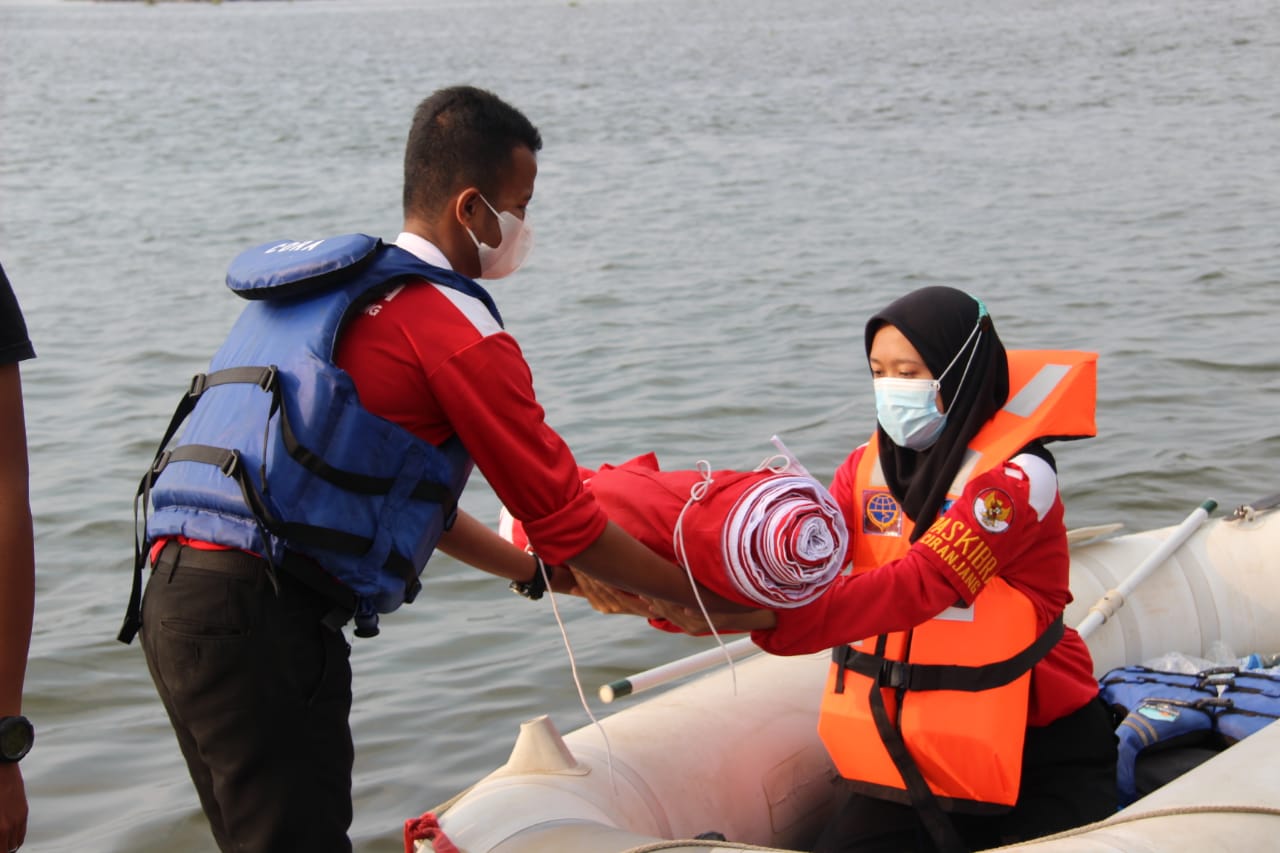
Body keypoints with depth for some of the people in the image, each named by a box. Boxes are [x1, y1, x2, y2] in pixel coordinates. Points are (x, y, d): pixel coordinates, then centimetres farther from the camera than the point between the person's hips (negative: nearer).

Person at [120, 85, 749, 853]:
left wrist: (529, 568, 39)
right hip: (264, 614, -10)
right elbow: (565, 519, -2)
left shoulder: (333, 294, 23)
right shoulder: (454, 325, -6)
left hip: (177, 592, 10)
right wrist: (714, 599, 10)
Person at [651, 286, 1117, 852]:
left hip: (1032, 756, -5)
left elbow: (918, 585, -31)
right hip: (902, 749, 5)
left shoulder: (1016, 476, -17)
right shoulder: (866, 468, 3)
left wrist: (767, 617, -44)